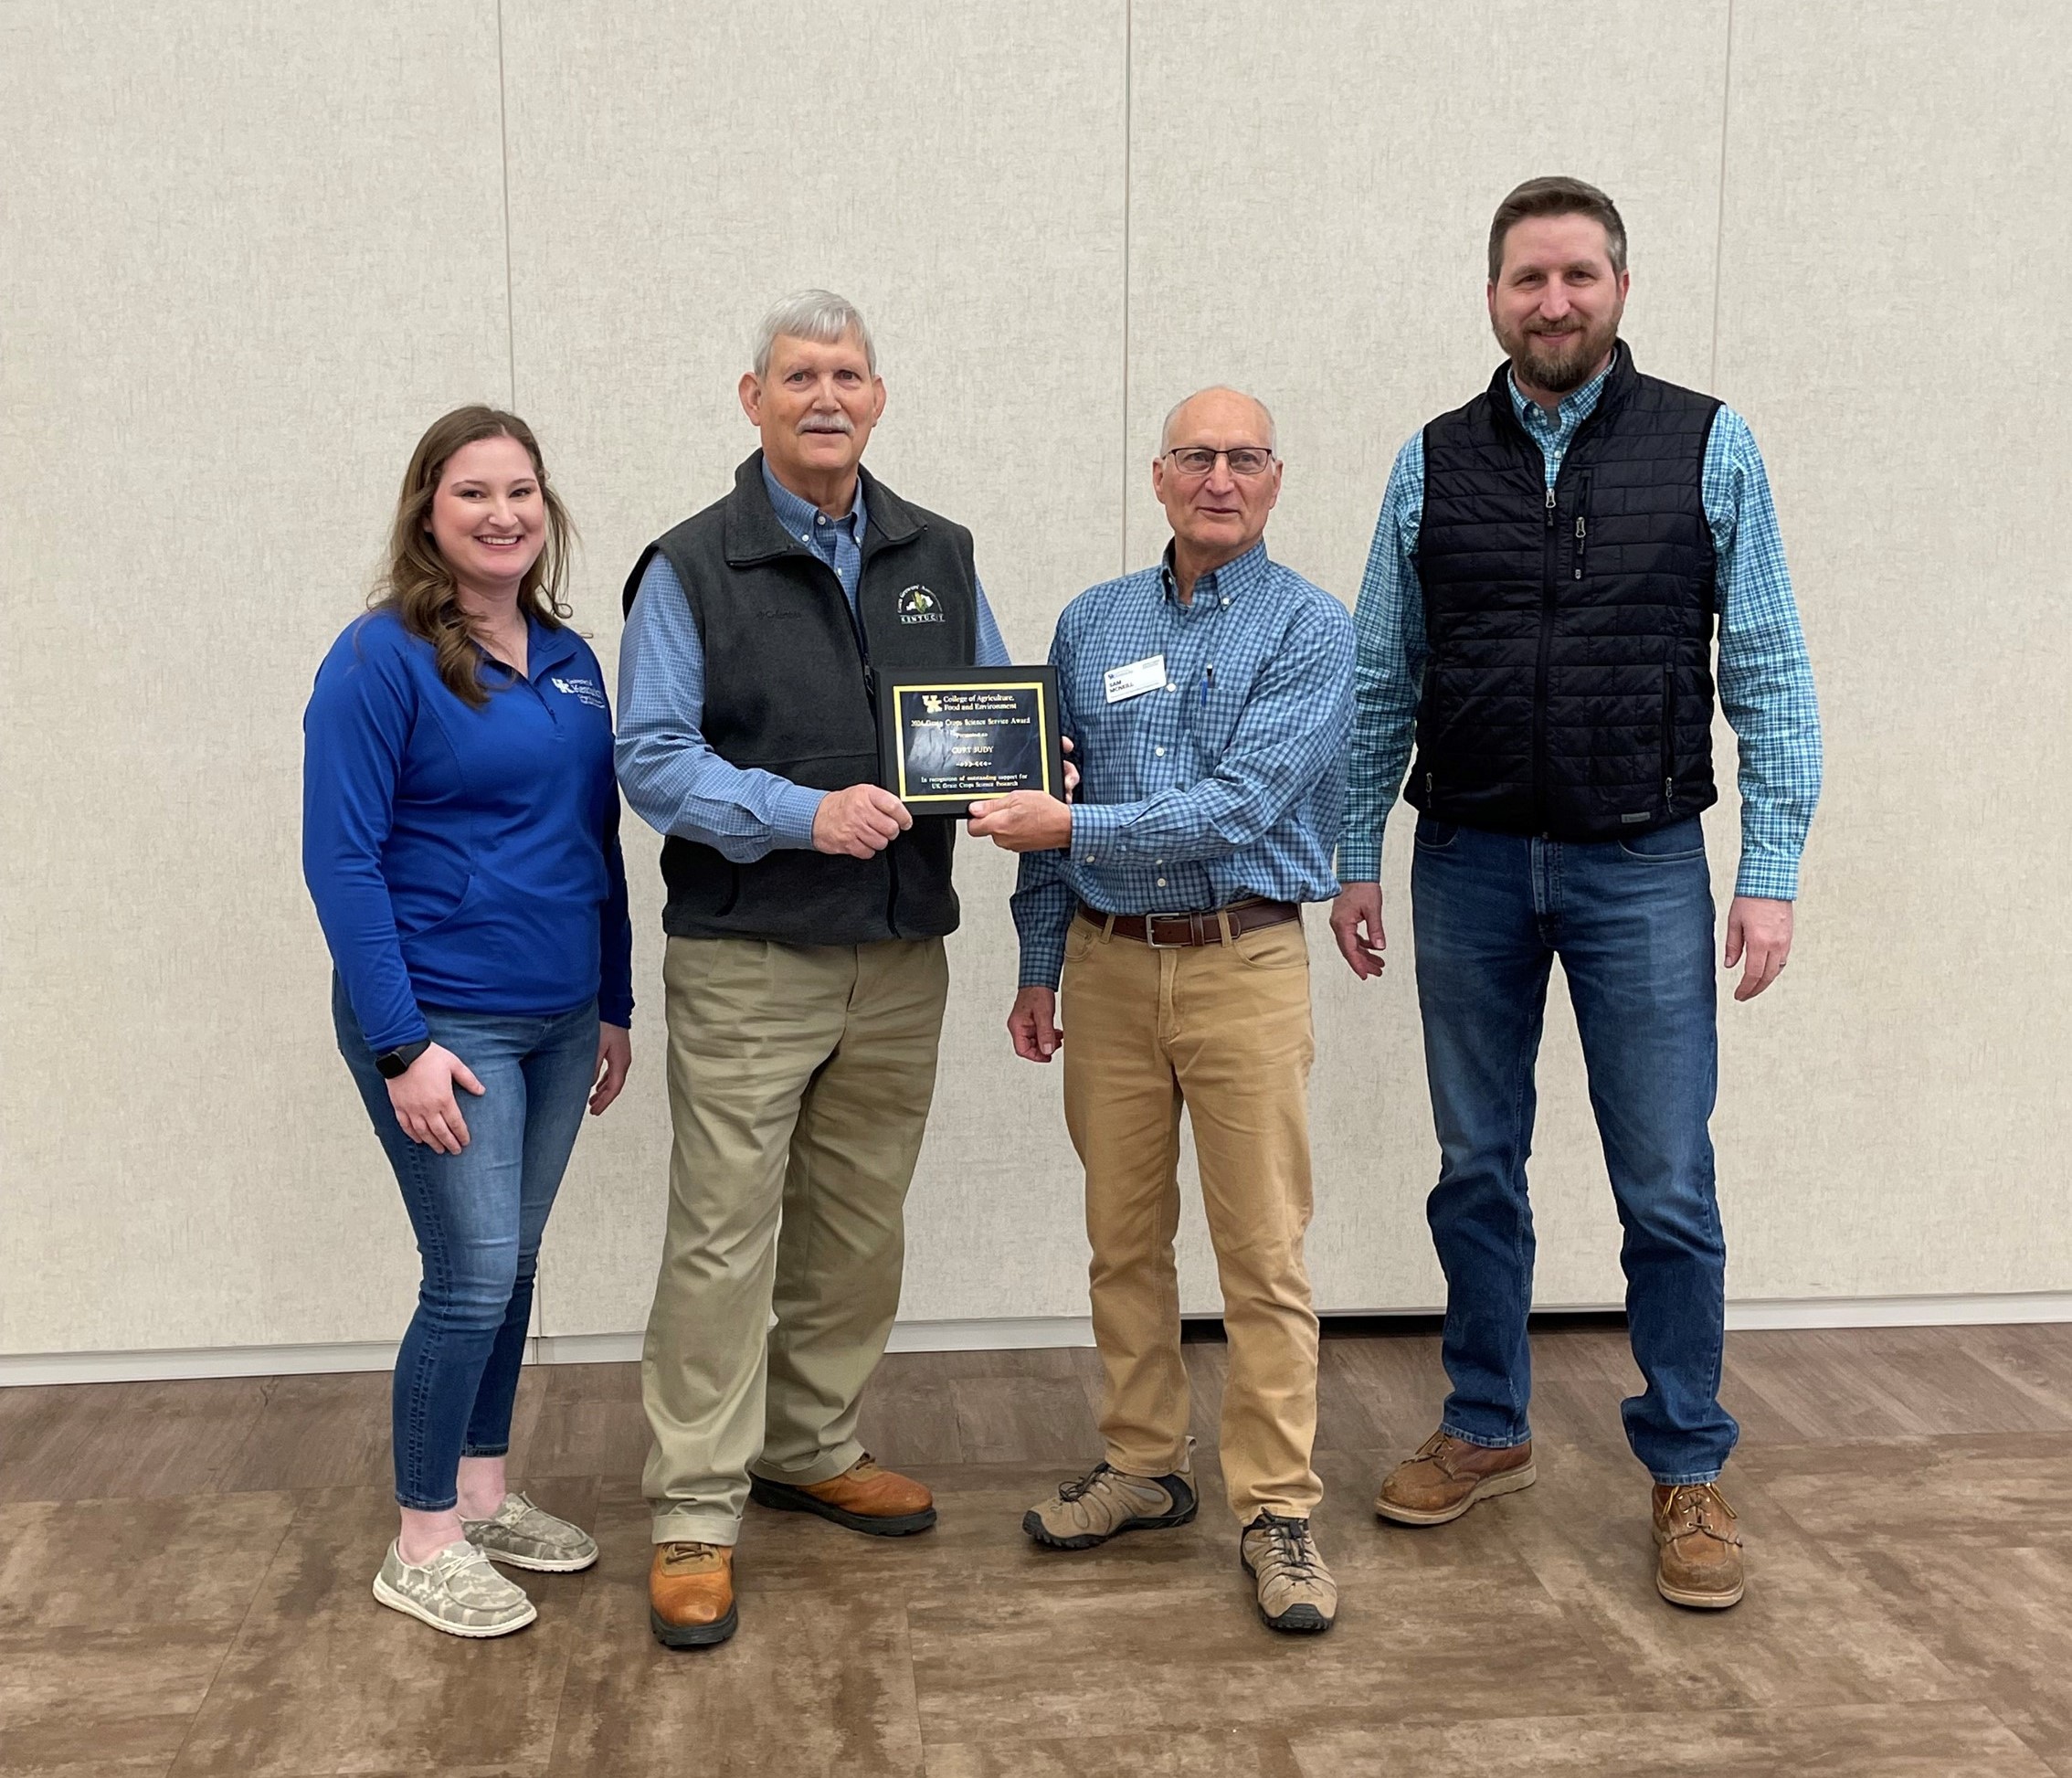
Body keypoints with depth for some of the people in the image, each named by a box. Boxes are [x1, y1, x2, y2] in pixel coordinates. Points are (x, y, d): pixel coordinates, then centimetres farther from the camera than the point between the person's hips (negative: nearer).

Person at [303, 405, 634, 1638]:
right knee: (475, 1276, -4)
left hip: (558, 1021, 6)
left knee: (513, 1267, 14)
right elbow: (342, 860, -14)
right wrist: (401, 1046, -18)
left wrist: (614, 1008, 13)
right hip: (441, 1023, -6)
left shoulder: (571, 659, 8)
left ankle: (486, 1495, 31)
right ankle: (424, 1546, 14)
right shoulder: (383, 658, -11)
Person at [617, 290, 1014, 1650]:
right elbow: (653, 759, -10)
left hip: (900, 955, 5)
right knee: (725, 1229, -3)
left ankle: (812, 1448, 32)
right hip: (747, 959, -5)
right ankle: (698, 1510, 8)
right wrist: (807, 813, -22)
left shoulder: (940, 558, 11)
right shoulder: (690, 568, -3)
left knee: (858, 1223, 14)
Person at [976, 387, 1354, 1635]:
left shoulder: (1310, 631, -4)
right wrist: (1038, 967, 11)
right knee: (1124, 1237, 12)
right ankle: (1144, 1468, 26)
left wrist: (1075, 829, -20)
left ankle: (1277, 1508, 10)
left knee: (1264, 1251, -1)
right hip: (1108, 961, 4)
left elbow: (1238, 805, -16)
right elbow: (1051, 802, 13)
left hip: (1244, 963, -4)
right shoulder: (1092, 625, 10)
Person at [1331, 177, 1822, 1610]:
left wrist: (1773, 873, -7)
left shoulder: (1709, 447, 1)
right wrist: (1356, 862, 5)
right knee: (1478, 1169, 12)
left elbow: (1769, 673, -1)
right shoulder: (1433, 466, 6)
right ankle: (1489, 1431, 29)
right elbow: (1382, 684, 8)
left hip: (1642, 870, -2)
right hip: (1470, 865, 2)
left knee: (1668, 1186, 2)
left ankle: (1690, 1470, 19)